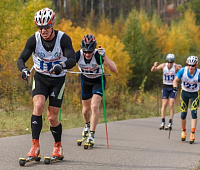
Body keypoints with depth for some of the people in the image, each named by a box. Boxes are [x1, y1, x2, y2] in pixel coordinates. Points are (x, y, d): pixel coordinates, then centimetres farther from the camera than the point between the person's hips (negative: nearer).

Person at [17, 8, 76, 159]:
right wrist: (24, 69, -40)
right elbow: (21, 59, -17)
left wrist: (61, 65, -50)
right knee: (38, 106, -24)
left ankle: (58, 146, 22)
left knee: (52, 117, -4)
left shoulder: (63, 39, -19)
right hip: (40, 78, 1)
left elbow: (72, 60, -28)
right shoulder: (34, 39, -14)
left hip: (58, 80, -1)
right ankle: (35, 146, -21)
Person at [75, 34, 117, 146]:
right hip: (86, 80, 3)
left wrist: (104, 56, -52)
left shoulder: (98, 55, -33)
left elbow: (114, 69, -41)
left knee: (94, 106, -19)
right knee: (86, 108, 12)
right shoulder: (78, 55, -26)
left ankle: (92, 135, -14)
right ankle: (87, 125, 45)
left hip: (98, 80, -3)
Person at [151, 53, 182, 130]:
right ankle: (162, 122, -4)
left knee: (171, 105, -8)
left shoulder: (176, 66, -14)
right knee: (164, 104, -6)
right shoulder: (163, 65, -8)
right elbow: (153, 70, -8)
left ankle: (170, 123, -5)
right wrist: (154, 66, -31)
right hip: (165, 87, 2)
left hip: (173, 87, -2)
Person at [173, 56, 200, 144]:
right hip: (184, 93, 1)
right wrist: (175, 87, -30)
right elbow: (176, 80, -10)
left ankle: (192, 134, -14)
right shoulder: (183, 70, -20)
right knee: (183, 114, 0)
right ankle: (183, 131, 25)